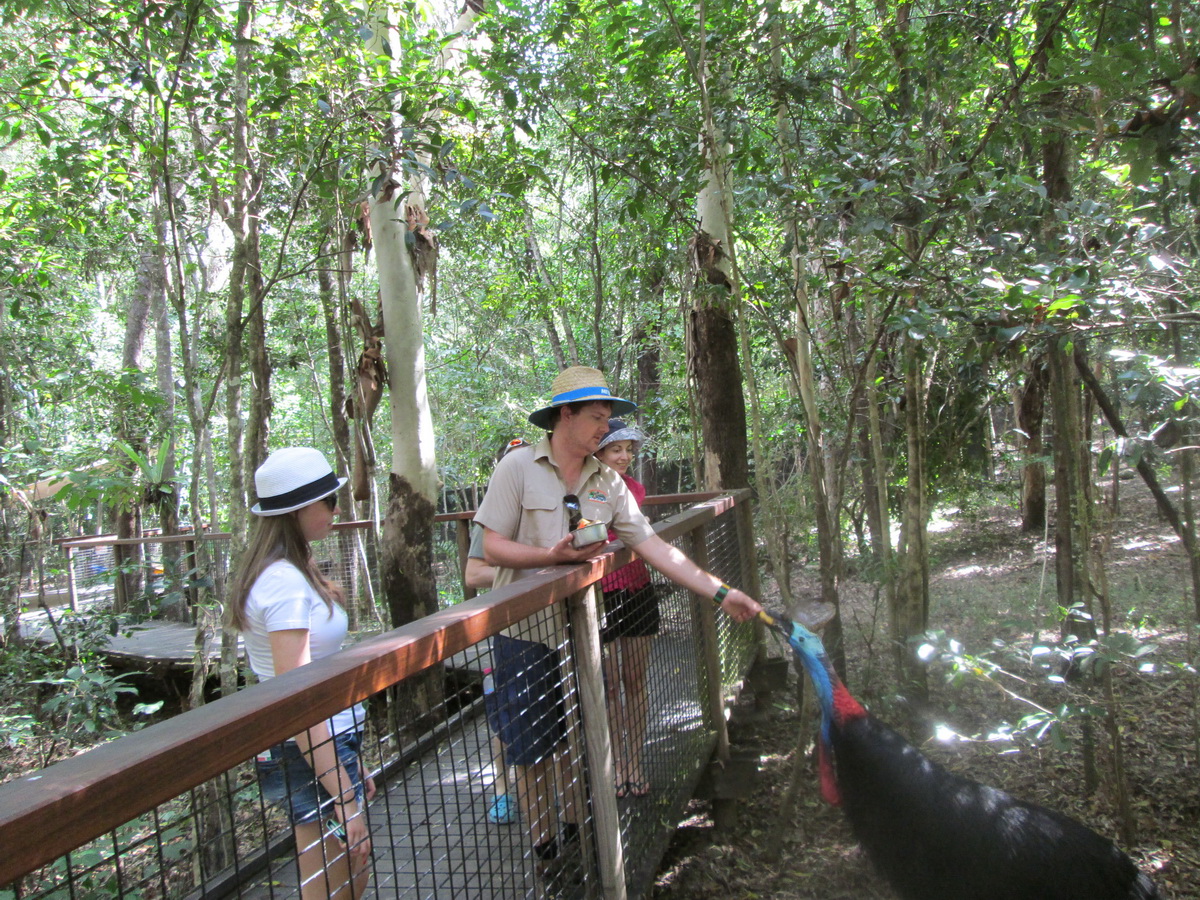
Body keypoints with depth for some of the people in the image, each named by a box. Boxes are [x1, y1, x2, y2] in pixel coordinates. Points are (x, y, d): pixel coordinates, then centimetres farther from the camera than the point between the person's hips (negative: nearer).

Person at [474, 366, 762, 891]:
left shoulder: (608, 482, 2)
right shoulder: (518, 468, -11)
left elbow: (653, 547, -1)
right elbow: (493, 549, -13)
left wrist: (720, 593, -7)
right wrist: (553, 555, -27)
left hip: (578, 629, 4)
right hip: (524, 634, -4)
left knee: (575, 739, 16)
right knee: (531, 748, 5)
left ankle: (574, 837, 34)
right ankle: (545, 853, 22)